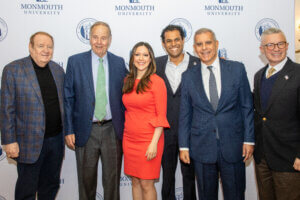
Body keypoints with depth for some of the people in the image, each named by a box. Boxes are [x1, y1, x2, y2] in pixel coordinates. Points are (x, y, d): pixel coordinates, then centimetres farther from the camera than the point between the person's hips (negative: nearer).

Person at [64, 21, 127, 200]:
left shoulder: (119, 63, 4)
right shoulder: (75, 61, 0)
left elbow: (124, 96, 7)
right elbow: (68, 98, -1)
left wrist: (126, 128, 3)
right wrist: (69, 130, -5)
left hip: (113, 130, 1)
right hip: (86, 131, -1)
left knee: (112, 179, 13)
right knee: (86, 180, 14)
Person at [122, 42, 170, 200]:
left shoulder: (157, 81, -8)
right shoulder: (128, 81, 9)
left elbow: (161, 115, -10)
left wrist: (154, 143, -16)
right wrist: (124, 135, 9)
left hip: (148, 140, -5)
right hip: (129, 139, 5)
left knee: (146, 184, 3)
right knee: (135, 181, 14)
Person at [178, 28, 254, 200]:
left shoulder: (237, 69, 1)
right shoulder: (188, 76, 4)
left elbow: (247, 106, 2)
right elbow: (185, 114, 5)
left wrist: (249, 139, -2)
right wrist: (184, 146, 3)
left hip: (233, 145, 0)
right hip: (202, 147, 1)